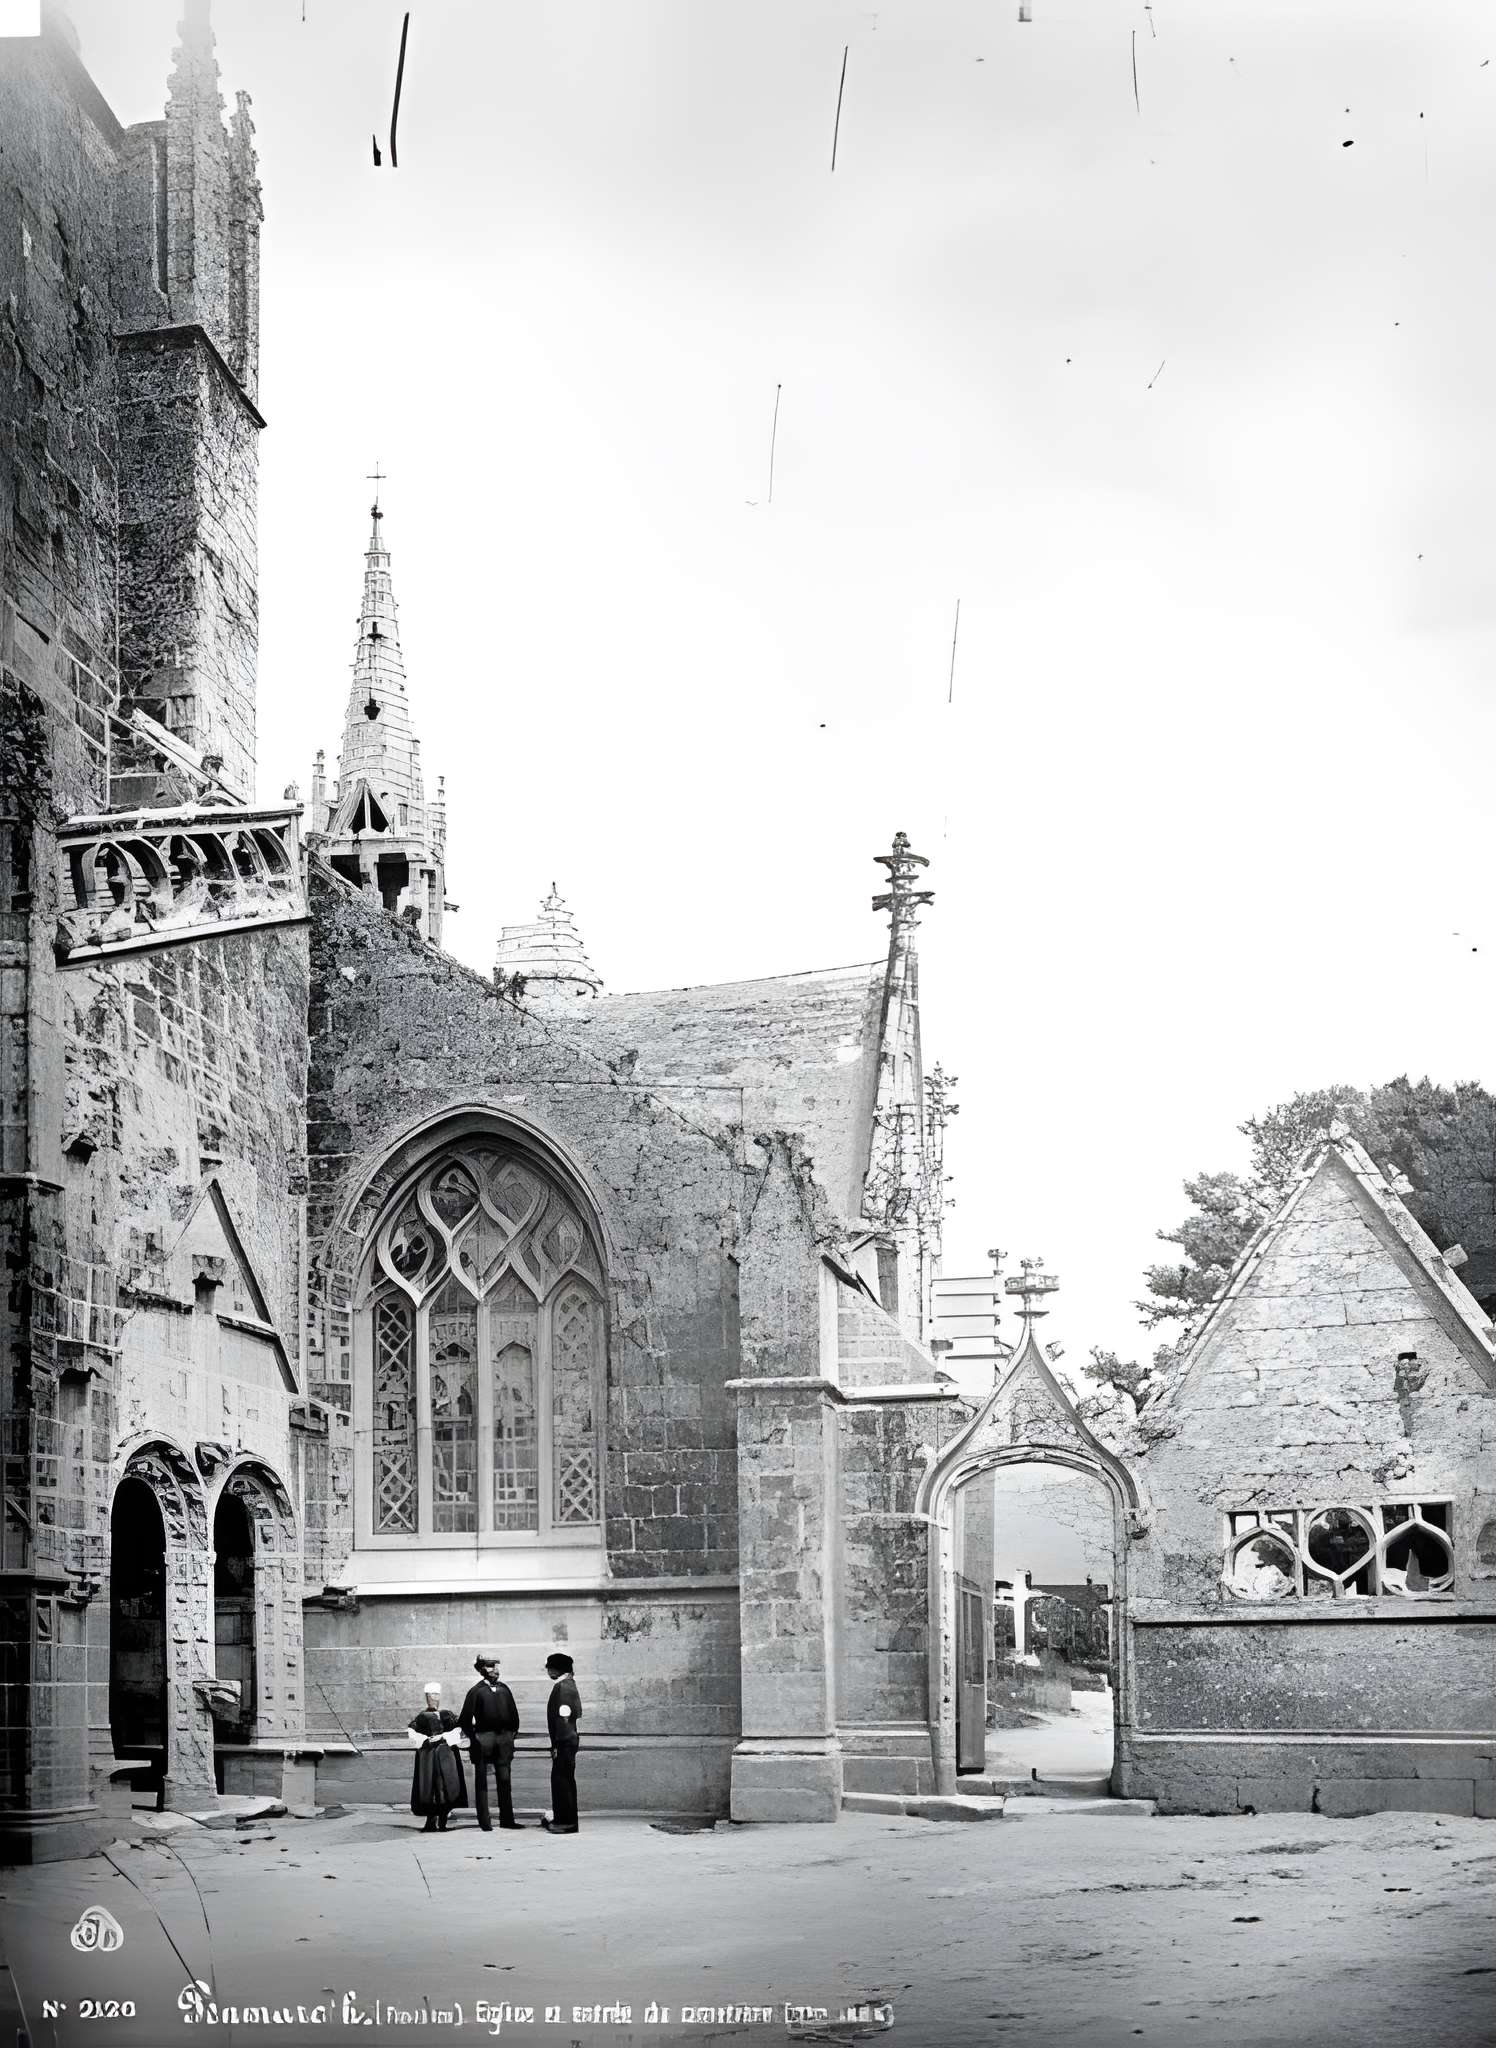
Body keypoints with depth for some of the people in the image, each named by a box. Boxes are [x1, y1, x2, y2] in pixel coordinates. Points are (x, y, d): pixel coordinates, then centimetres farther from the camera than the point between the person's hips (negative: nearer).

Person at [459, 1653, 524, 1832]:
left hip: (504, 1739, 5)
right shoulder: (477, 1691, -4)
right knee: (482, 1782, 1)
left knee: (504, 1781, 7)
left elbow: (513, 1714, 18)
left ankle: (506, 1819, 12)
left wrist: (512, 1733, 11)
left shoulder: (504, 1689, 10)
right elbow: (465, 1720, -3)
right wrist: (474, 1738, -3)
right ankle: (484, 1822, 4)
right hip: (483, 1740, -5)